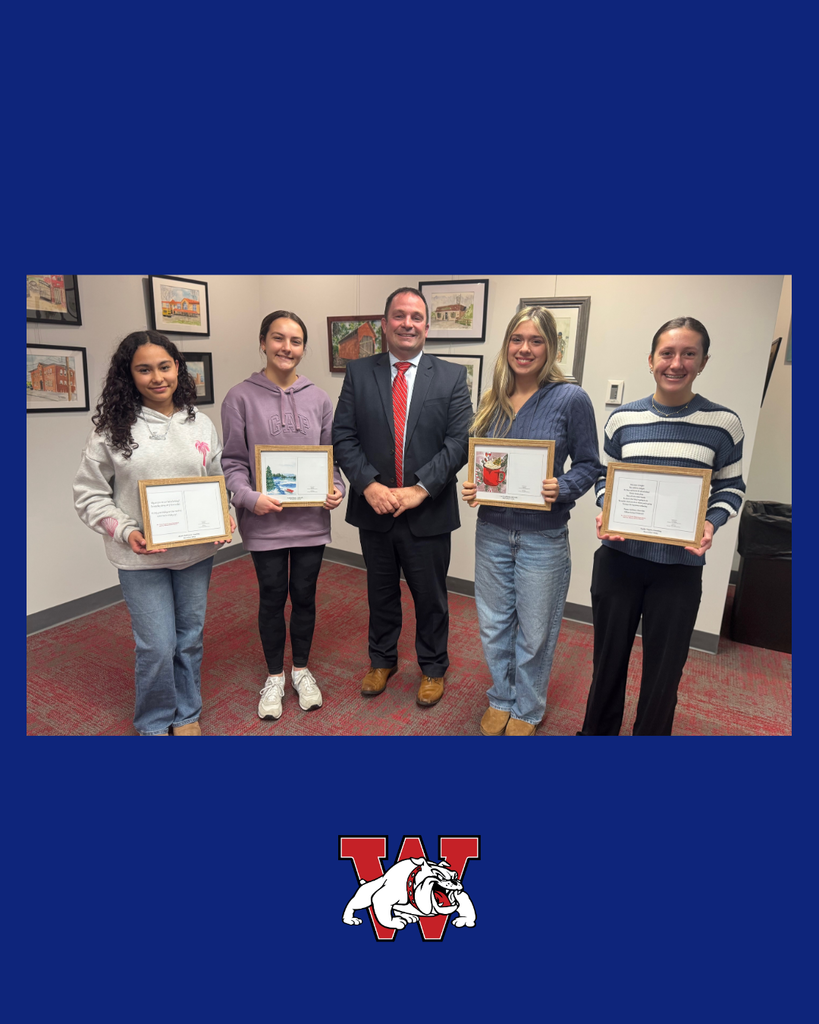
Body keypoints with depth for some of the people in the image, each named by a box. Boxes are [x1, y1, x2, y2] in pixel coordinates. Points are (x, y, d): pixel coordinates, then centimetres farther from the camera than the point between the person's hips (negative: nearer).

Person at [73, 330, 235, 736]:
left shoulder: (201, 424, 3)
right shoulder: (113, 429, -6)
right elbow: (89, 494, -2)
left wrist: (224, 520, -7)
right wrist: (126, 532, -16)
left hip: (197, 552, 3)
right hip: (141, 557, -3)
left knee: (190, 639, 15)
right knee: (157, 646, 2)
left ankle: (187, 715, 38)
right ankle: (153, 723, 31)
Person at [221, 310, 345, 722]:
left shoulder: (318, 398, 3)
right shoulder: (241, 398, -4)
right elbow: (232, 461, -2)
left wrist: (336, 488, -8)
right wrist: (249, 497, -18)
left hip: (311, 518, 2)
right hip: (265, 521, -2)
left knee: (304, 596, 14)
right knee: (272, 598, 11)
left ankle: (301, 670, 35)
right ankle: (274, 676, 32)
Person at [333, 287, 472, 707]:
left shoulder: (452, 377, -1)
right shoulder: (359, 372, 3)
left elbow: (459, 441, -9)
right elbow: (343, 436, -2)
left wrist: (420, 488, -18)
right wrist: (369, 485, -16)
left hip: (428, 512, -1)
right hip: (374, 508, 2)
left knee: (430, 596, 13)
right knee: (380, 592, 19)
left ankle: (433, 668, 37)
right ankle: (382, 660, 42)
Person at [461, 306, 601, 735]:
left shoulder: (571, 398, -9)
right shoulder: (492, 400, 4)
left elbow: (588, 464, -4)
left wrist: (562, 488, -22)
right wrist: (470, 487, -8)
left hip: (543, 536, -3)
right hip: (492, 530, 4)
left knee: (534, 632, 11)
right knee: (493, 625, 16)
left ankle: (526, 710, 35)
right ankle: (500, 698, 39)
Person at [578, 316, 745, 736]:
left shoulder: (724, 423, -4)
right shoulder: (623, 417, 0)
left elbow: (731, 487, 5)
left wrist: (711, 523, -14)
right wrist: (605, 512, -10)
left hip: (680, 564, -1)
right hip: (619, 557, 2)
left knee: (664, 667, 12)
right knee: (609, 654, 17)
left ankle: (651, 733, 38)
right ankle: (597, 731, 40)